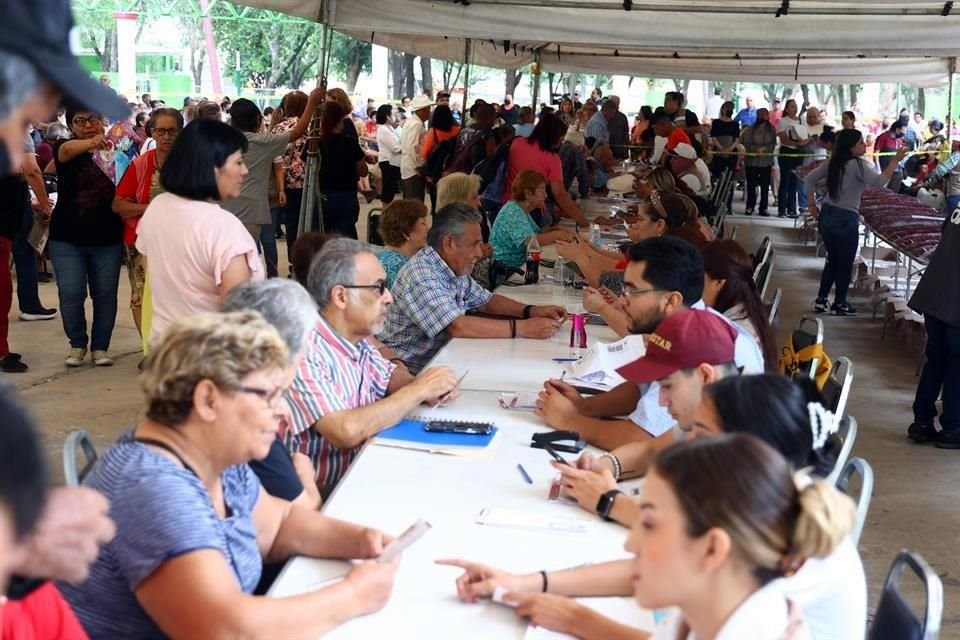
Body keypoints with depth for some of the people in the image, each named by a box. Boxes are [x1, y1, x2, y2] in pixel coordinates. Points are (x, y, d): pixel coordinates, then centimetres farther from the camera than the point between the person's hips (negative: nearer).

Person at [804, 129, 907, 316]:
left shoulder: (832, 162, 6)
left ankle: (821, 300, 22)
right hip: (846, 219, -7)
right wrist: (896, 160, -22)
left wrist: (812, 205, 12)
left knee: (832, 260, 20)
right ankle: (839, 304, 15)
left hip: (827, 215, 7)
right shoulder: (858, 164, -15)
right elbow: (879, 182, -26)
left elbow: (809, 179, 9)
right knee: (845, 263, 7)